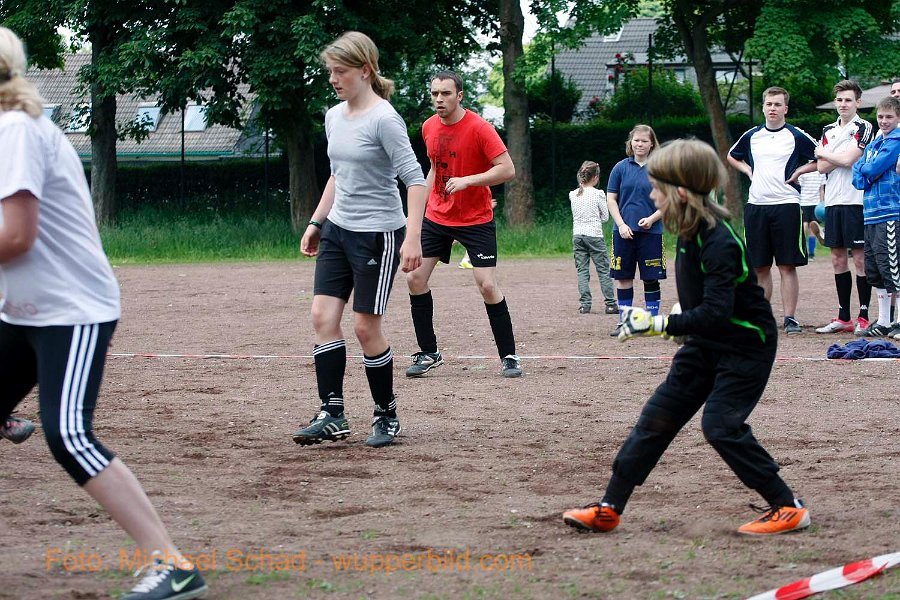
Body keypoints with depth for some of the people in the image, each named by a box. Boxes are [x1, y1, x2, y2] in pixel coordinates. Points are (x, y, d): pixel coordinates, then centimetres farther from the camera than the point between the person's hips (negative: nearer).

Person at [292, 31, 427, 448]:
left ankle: (387, 417, 13)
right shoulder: (334, 117, 9)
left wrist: (413, 237, -25)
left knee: (366, 327, -3)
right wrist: (316, 222, 19)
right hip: (338, 230, 8)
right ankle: (332, 416, 0)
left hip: (378, 234, -7)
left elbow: (414, 178, -18)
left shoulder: (383, 118, -15)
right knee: (323, 316, -3)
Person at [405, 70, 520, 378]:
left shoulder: (479, 128, -16)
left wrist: (467, 181, -28)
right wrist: (422, 204, 15)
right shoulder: (429, 127, 3)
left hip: (476, 220, -6)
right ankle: (429, 353, 11)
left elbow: (507, 169, -19)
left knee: (487, 285, -12)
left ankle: (509, 356, 0)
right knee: (415, 277, -1)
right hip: (436, 217, 6)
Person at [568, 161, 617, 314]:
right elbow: (605, 217, 0)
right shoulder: (598, 194, -8)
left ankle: (585, 304, -1)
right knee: (604, 270, 3)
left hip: (577, 235, 4)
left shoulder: (573, 195, 3)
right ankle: (610, 304, 4)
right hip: (594, 235, -4)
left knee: (582, 271, 5)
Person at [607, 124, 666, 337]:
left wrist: (652, 219, -13)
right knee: (623, 277, 4)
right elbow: (611, 199, 5)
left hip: (651, 232, -1)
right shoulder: (621, 168, 4)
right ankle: (624, 321, 12)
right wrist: (621, 224, -6)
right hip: (624, 231, 1)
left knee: (651, 278, 2)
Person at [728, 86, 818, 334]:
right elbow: (732, 156, 28)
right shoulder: (752, 136, 11)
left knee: (787, 266, -4)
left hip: (786, 205, -4)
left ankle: (790, 317, -2)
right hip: (756, 206, 4)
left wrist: (799, 170, -5)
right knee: (760, 266, 7)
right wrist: (747, 170, 12)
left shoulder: (797, 136, -1)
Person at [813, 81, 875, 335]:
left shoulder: (863, 128, -2)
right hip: (833, 200, 6)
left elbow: (848, 160, -13)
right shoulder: (829, 130, 16)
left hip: (856, 200, -6)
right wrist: (840, 158, -8)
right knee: (838, 259, 7)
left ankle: (864, 317, -3)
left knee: (860, 259, -5)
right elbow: (821, 167, 6)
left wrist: (824, 153, 2)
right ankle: (843, 318, 13)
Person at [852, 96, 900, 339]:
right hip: (872, 214, 9)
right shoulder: (873, 144, 19)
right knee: (875, 271, 11)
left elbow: (873, 169, -15)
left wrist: (860, 166, 4)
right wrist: (865, 173, -7)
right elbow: (859, 181, 13)